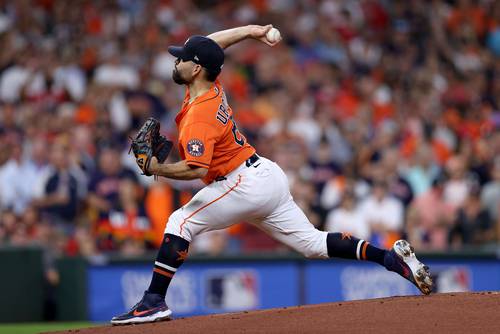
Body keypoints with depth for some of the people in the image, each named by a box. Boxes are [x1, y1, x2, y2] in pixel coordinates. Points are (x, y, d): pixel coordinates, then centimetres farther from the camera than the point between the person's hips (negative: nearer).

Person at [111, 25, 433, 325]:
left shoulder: (199, 115, -20)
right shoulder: (212, 88, 7)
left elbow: (197, 168, -31)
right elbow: (210, 44, 24)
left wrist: (157, 168, -21)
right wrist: (250, 30, 17)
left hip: (246, 183, -10)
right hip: (268, 176, 10)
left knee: (181, 222, -9)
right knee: (313, 242, 12)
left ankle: (154, 301, -13)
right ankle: (392, 257, 7)